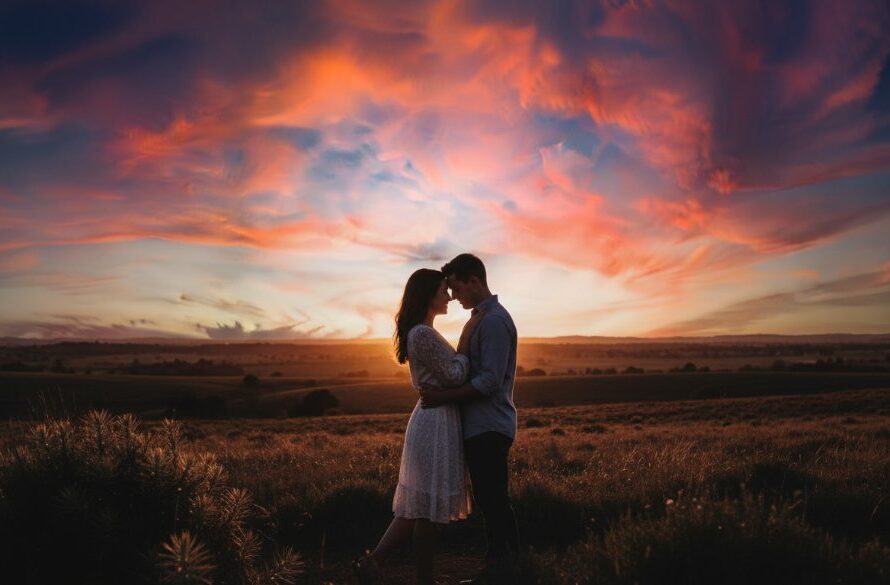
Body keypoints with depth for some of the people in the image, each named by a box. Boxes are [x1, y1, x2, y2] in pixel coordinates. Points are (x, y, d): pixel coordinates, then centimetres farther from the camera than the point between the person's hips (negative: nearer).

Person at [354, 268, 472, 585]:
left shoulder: (420, 332, 15)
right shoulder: (424, 333, -17)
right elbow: (455, 375, -16)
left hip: (431, 420, 10)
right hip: (437, 423, -10)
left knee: (418, 504, 15)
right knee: (429, 506, 2)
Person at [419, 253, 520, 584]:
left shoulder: (494, 320, -15)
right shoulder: (479, 318, 16)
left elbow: (491, 380, -21)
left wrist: (446, 397, -17)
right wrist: (441, 392, 9)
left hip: (489, 428, -10)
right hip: (479, 427, 10)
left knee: (495, 503, -2)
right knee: (489, 502, 14)